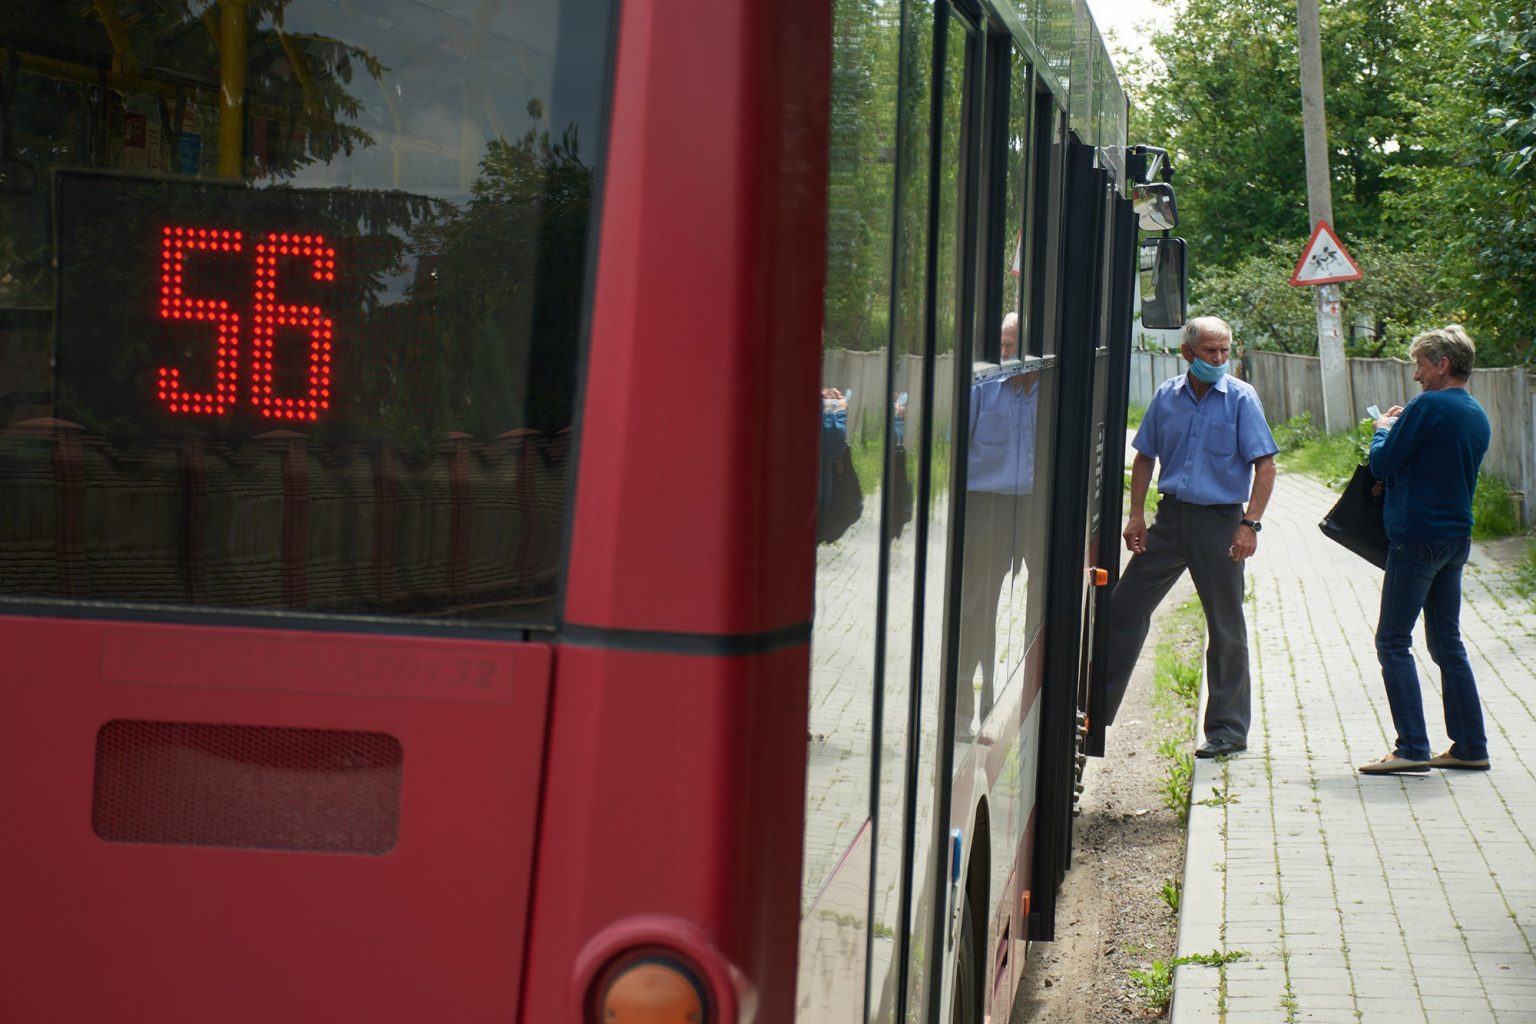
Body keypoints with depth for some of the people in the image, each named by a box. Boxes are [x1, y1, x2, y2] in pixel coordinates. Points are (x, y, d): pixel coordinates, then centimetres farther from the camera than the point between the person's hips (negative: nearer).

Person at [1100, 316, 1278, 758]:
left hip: (1219, 520, -4)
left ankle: (1228, 729, 11)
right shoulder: (1167, 396, 5)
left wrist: (1250, 524, -17)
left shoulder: (1241, 398, -6)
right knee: (1124, 606, 5)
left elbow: (1264, 465, -8)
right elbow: (1145, 457, 12)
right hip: (1171, 514, 4)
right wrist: (1136, 515, 3)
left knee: (1226, 629, 3)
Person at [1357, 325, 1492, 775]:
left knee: (1393, 642, -3)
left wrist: (1384, 430, 7)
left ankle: (1412, 748, -9)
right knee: (1447, 642, 14)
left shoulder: (1428, 407, -15)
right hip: (1456, 537, 9)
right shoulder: (1477, 416, 12)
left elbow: (1382, 464, -12)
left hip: (1417, 538, -9)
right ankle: (1470, 747, 14)